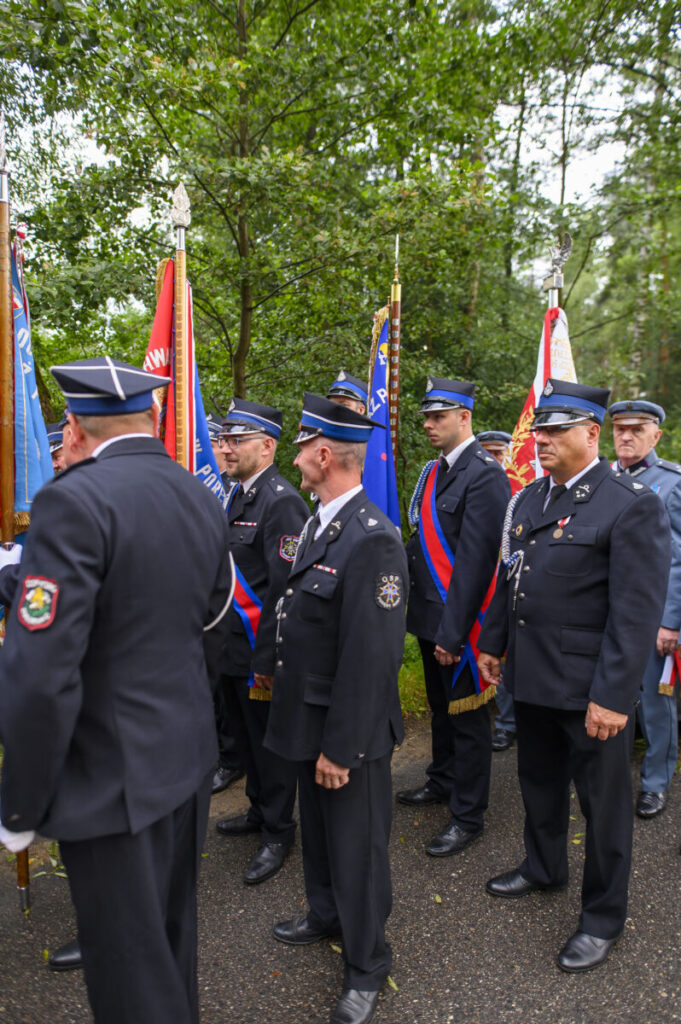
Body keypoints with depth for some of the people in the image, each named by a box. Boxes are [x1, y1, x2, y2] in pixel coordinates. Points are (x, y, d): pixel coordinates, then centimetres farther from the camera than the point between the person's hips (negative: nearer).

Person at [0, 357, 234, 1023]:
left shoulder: (73, 501, -22)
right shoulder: (203, 500, 3)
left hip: (114, 774, -7)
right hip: (189, 756, 8)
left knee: (131, 969, 12)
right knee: (173, 930, 26)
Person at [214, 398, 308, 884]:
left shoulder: (282, 501, -19)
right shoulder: (238, 496, 10)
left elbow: (284, 588, -23)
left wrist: (266, 659, -22)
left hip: (261, 650, -9)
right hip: (234, 644, 9)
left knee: (271, 739, 7)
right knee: (248, 732, 22)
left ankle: (278, 833, 25)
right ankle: (260, 811, 42)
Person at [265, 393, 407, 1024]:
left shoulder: (373, 540, -26)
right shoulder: (318, 524, 5)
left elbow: (371, 658, -26)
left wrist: (341, 747, -20)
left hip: (350, 729, -9)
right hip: (308, 715, 9)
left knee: (356, 842, 11)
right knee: (316, 825, 27)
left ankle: (365, 967, 34)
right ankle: (326, 914, 52)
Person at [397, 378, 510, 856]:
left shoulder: (484, 476, -18)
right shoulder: (435, 470, 10)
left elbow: (475, 561, -22)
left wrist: (452, 632, -22)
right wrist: (426, 617, 10)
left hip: (459, 622, -8)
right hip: (430, 614, 9)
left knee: (467, 716, 6)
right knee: (440, 706, 24)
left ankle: (468, 816, 22)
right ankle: (443, 782, 44)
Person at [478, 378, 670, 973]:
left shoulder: (632, 505, -15)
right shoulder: (527, 499, 7)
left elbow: (637, 612, -18)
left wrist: (613, 695, -20)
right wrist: (493, 643, 16)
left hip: (590, 688, -6)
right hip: (532, 676, 7)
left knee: (603, 801, 11)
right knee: (539, 781, 24)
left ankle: (604, 918, 32)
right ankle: (544, 868, 48)